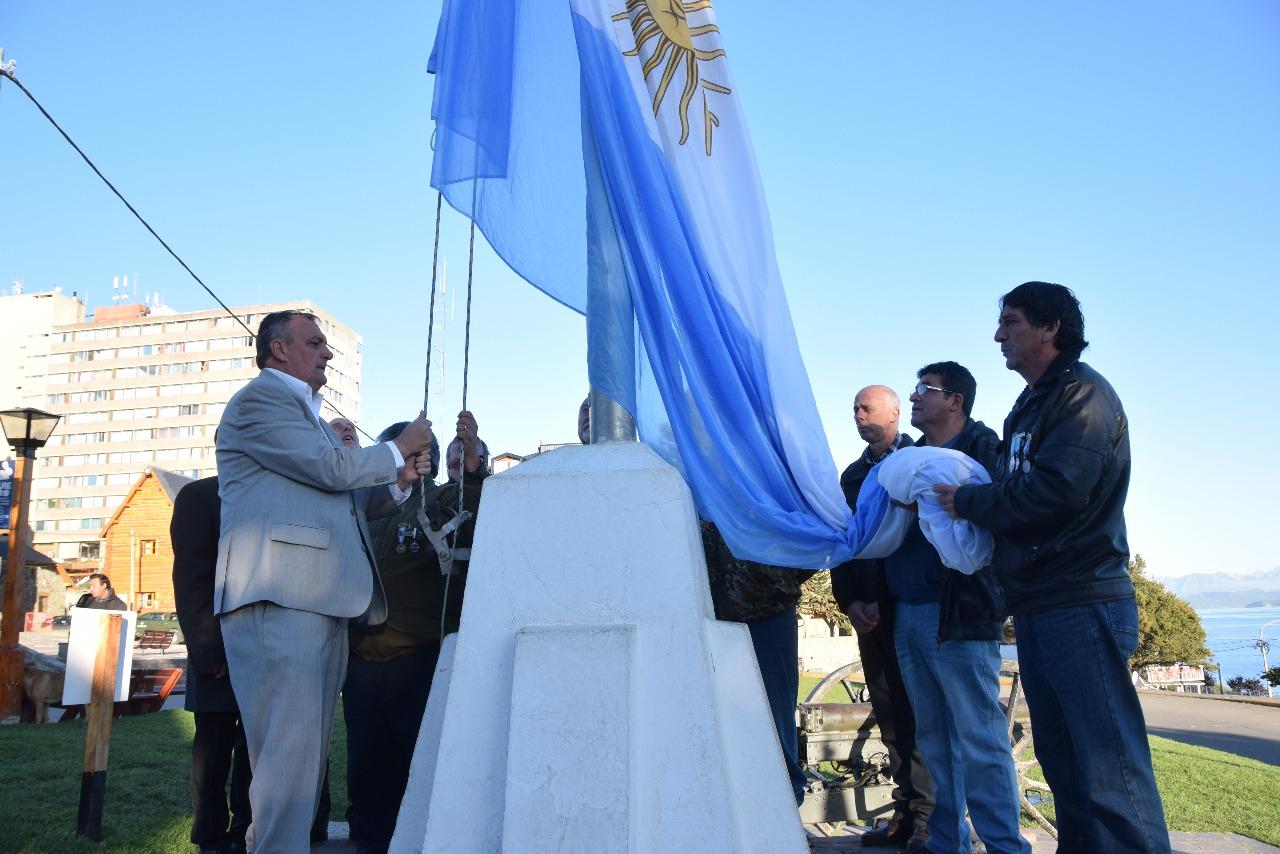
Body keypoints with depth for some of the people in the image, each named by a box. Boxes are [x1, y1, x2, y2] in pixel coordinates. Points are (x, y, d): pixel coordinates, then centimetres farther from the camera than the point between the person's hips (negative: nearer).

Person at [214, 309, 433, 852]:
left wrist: (399, 482, 12)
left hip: (319, 603, 9)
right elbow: (331, 467, -12)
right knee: (289, 753, -11)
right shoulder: (259, 399, -1)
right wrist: (397, 449, 3)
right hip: (279, 600, -9)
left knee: (309, 752, 10)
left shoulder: (308, 414, 29)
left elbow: (343, 501, 29)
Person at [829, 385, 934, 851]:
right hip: (868, 614, 5)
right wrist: (850, 602, 2)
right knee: (889, 716, 6)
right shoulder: (853, 475, 18)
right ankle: (905, 814, 12)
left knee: (915, 713, -4)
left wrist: (883, 602, -13)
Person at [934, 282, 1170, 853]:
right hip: (1036, 609, 9)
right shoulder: (1028, 408, 21)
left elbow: (1057, 490, -21)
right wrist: (969, 502, 1)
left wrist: (967, 501, -9)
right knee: (1063, 765, 14)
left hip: (1083, 606, -9)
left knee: (1109, 772, -8)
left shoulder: (1083, 393, -7)